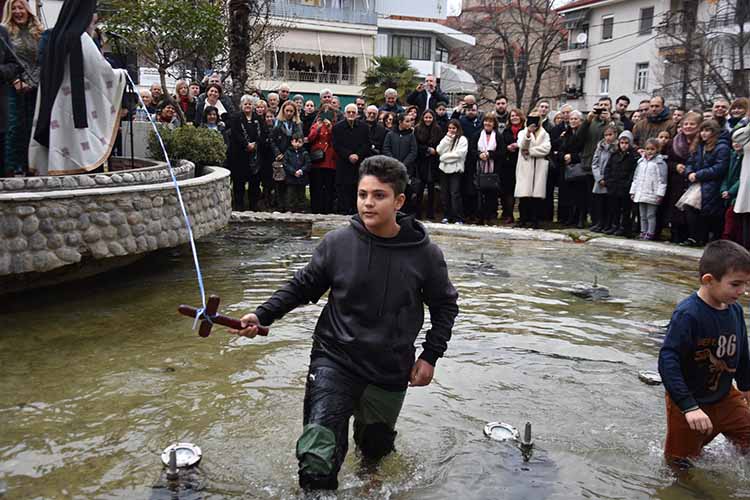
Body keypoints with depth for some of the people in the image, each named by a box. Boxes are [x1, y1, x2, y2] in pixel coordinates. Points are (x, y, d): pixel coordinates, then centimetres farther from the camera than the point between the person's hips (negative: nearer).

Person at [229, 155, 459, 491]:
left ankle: (372, 435, 58)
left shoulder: (425, 254, -10)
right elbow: (303, 287, 3)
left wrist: (430, 355, -1)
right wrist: (262, 315, -6)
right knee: (317, 459, -16)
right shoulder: (337, 243, -10)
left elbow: (445, 306, 4)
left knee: (374, 448, 23)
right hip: (335, 360, -1)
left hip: (390, 371, 1)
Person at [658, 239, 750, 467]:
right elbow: (667, 361, -30)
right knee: (682, 464, 7)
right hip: (687, 401, -6)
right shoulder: (687, 314, -27)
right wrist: (689, 406, -34)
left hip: (724, 397, 6)